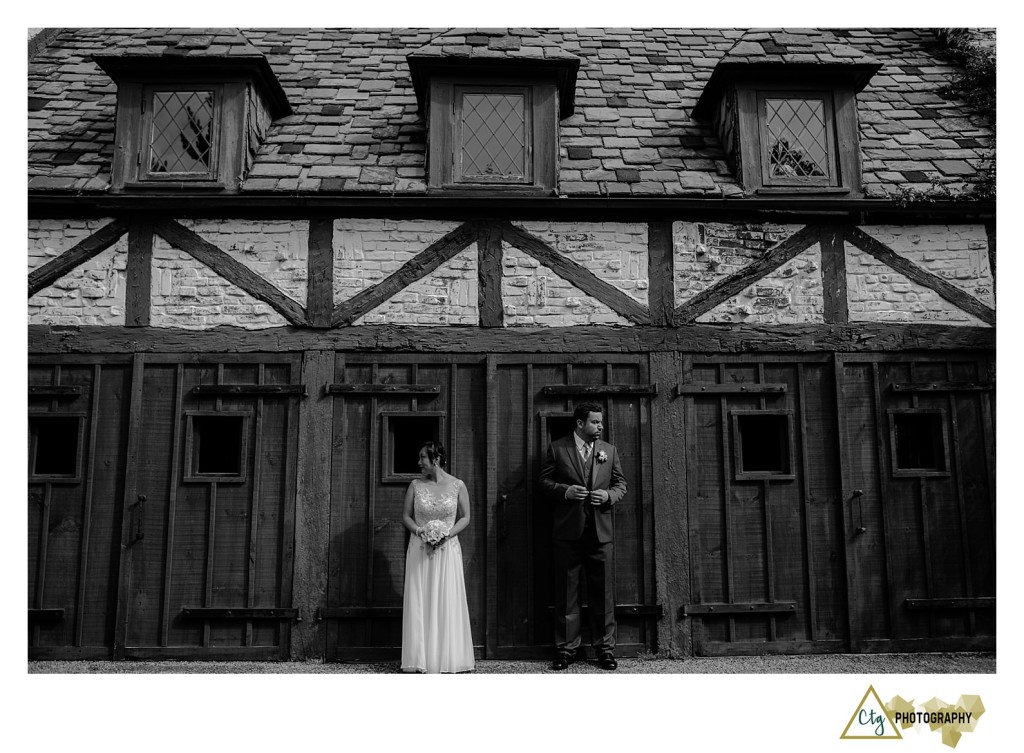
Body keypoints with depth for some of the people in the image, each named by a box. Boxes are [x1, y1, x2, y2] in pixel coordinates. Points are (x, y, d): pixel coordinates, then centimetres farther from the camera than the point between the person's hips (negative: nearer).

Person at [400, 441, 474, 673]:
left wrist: (448, 533, -11)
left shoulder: (457, 486, -2)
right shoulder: (416, 485, 3)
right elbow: (406, 516, 8)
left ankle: (449, 659, 10)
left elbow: (465, 517, 4)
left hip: (448, 548, -1)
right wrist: (419, 531, -10)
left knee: (447, 601, 0)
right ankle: (421, 659, 9)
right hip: (420, 549, 1)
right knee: (420, 602, 1)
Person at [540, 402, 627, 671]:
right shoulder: (556, 449, 3)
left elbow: (620, 484, 14)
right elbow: (544, 481, 3)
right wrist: (565, 491, -14)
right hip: (568, 530, -2)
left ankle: (605, 649, 14)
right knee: (566, 593, 3)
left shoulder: (609, 451, 11)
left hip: (601, 530, 2)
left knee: (603, 593, 4)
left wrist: (608, 495, -7)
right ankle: (566, 648, 12)